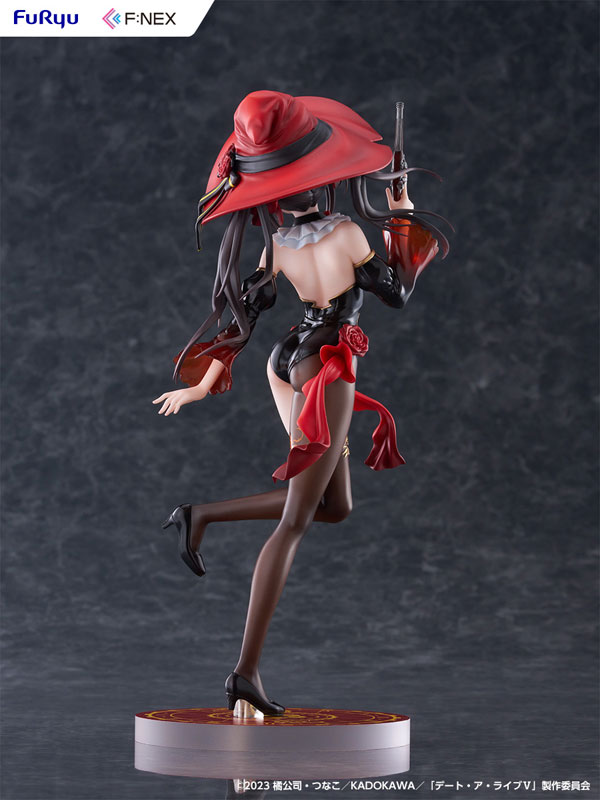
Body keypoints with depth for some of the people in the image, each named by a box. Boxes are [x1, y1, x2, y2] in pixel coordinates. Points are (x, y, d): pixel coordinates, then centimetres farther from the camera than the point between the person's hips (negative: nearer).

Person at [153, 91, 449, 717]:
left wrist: (206, 384, 11)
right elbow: (397, 292, -6)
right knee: (294, 521, -5)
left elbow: (243, 311, 2)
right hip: (327, 370, -7)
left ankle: (203, 515, 9)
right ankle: (246, 672, -8)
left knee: (333, 505, 20)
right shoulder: (344, 233, -20)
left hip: (287, 362, 7)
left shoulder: (275, 237, -4)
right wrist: (401, 216, 3)